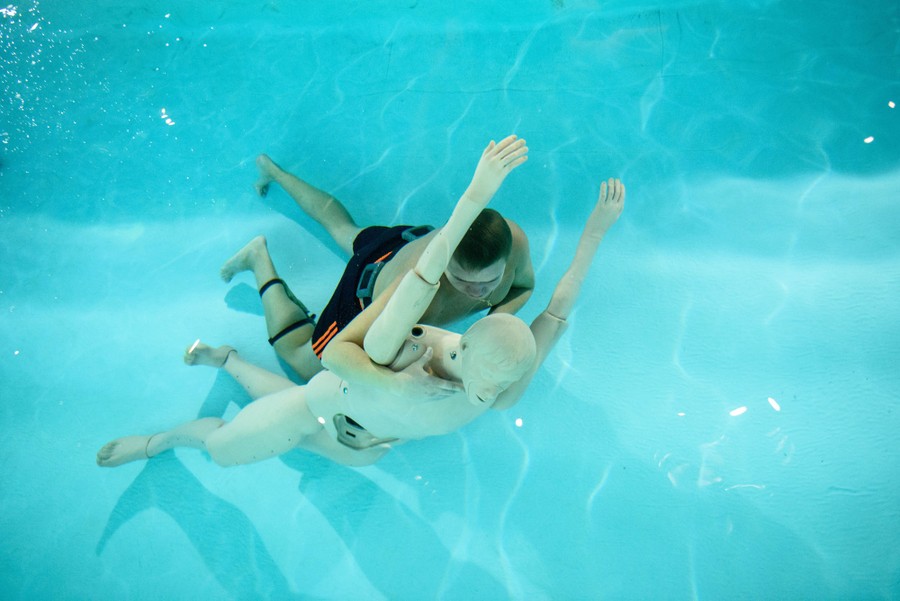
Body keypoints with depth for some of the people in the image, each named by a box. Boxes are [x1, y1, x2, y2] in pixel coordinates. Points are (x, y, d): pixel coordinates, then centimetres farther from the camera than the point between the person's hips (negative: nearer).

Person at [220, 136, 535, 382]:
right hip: (370, 291, -5)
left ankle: (276, 172, 58)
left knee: (344, 228, 35)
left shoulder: (514, 240, -38)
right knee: (302, 362, 14)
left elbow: (524, 285, -14)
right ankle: (261, 259, 24)